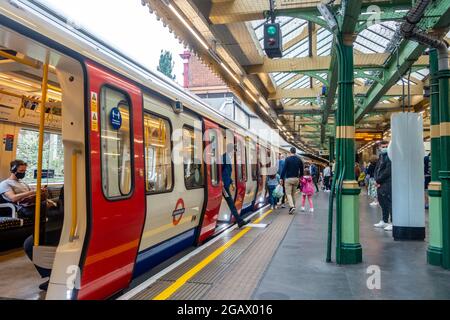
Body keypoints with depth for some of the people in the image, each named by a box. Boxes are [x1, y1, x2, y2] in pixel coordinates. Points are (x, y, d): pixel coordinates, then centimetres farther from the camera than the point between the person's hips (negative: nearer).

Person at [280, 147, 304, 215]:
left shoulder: (288, 159, -8)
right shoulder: (299, 160, 6)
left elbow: (284, 169, -11)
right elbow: (301, 170, 10)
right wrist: (300, 177, 23)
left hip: (288, 179, -4)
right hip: (296, 179, 5)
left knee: (288, 194, -3)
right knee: (293, 194, 15)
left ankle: (292, 206, -21)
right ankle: (293, 207, 18)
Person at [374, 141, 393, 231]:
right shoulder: (381, 157, 18)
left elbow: (387, 171, -17)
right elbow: (376, 169, 16)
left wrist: (378, 180, -10)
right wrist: (377, 180, 1)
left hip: (387, 184, -9)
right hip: (380, 184, 9)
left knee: (389, 203, -10)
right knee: (382, 202, 15)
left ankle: (393, 223, -8)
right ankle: (384, 221, 27)